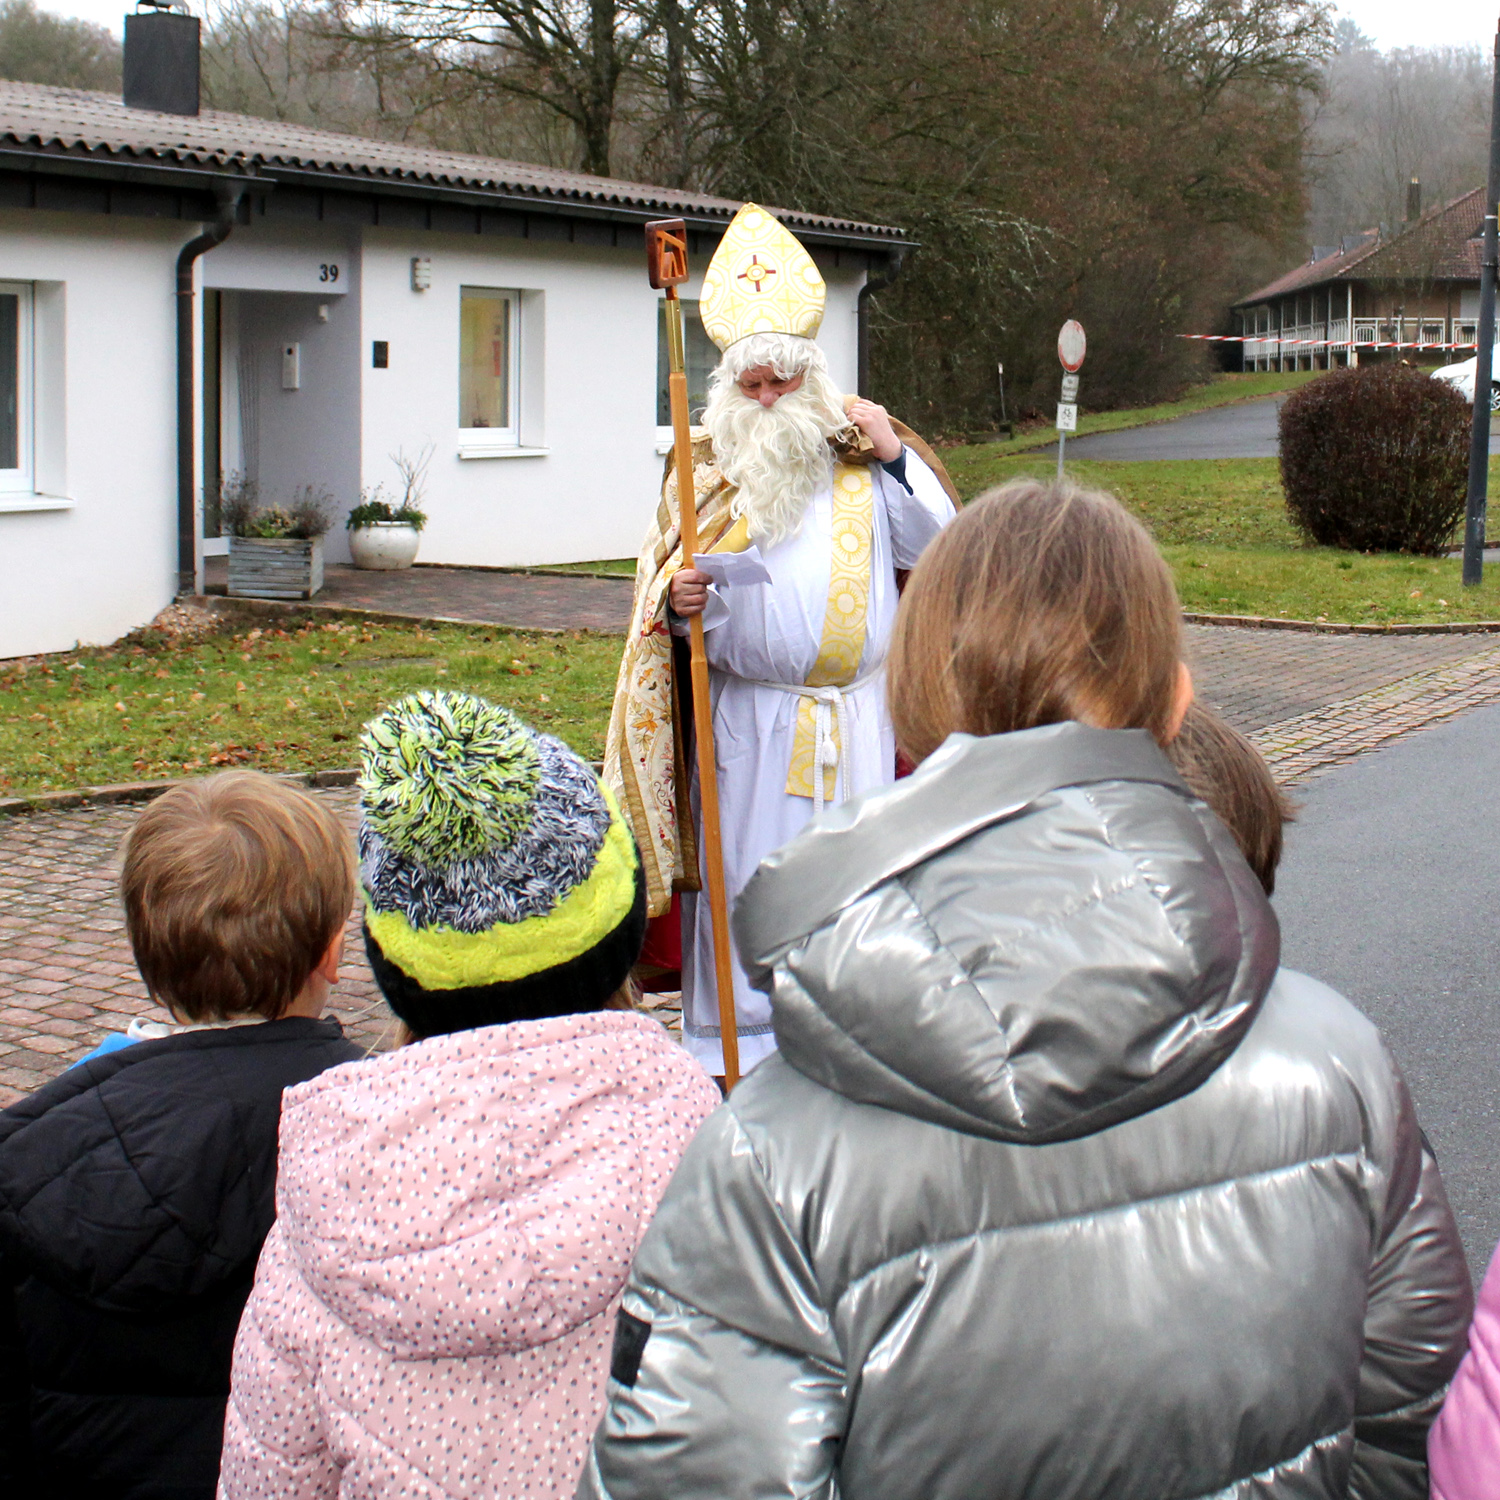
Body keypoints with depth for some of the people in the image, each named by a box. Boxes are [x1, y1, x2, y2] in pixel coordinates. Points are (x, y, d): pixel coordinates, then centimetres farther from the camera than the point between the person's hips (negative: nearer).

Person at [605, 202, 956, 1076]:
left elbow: (937, 547, 2)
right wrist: (677, 602, -16)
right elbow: (660, 592, 7)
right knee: (745, 871, 0)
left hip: (856, 714, 1)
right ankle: (738, 1041, 10)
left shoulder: (860, 457, 8)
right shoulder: (705, 472, 7)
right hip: (747, 716, 0)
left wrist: (897, 460, -7)